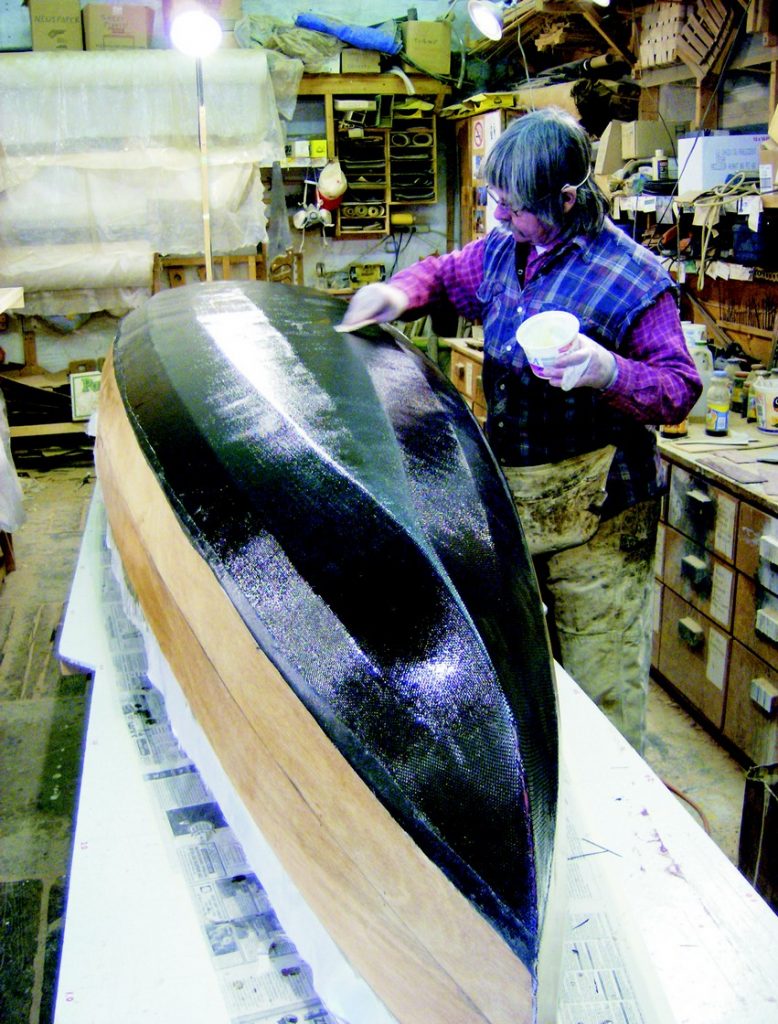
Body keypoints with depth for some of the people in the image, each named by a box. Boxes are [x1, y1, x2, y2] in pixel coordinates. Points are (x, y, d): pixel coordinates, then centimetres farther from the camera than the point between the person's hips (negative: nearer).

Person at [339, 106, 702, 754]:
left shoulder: (633, 276, -13)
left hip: (593, 507, -6)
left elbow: (680, 390, -13)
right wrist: (402, 293, 1)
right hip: (507, 489, 7)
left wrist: (609, 371, -32)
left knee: (600, 681, 0)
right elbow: (445, 274, 24)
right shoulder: (501, 250, 6)